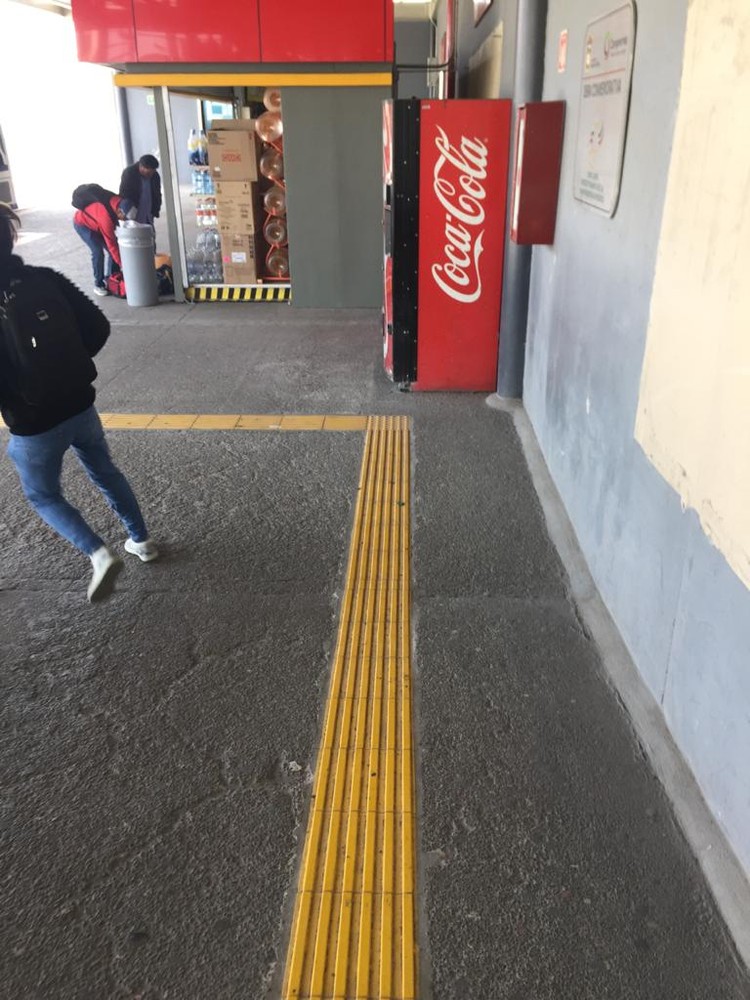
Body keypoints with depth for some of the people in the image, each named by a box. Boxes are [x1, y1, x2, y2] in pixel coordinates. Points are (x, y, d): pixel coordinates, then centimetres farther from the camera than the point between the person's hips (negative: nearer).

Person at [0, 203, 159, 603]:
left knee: (42, 495, 20)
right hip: (79, 405, 5)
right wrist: (68, 365, 9)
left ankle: (99, 554, 6)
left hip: (33, 426, -4)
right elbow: (98, 327, -2)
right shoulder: (45, 279, -9)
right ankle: (141, 540, 39)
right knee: (105, 471, 27)